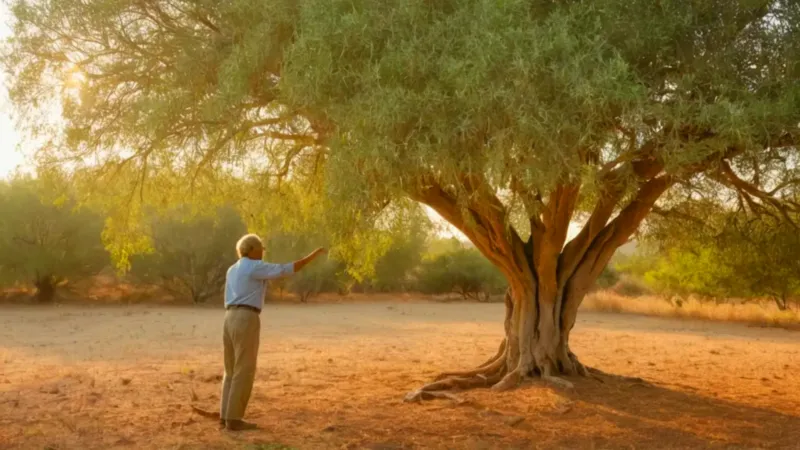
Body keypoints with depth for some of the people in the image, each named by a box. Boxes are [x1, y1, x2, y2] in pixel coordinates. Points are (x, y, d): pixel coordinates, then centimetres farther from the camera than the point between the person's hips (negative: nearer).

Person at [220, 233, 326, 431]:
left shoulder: (232, 271, 21)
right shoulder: (256, 267, -5)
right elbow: (287, 270, -8)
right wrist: (312, 257, 1)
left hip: (230, 320, 9)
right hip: (246, 321, -8)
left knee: (233, 370, 14)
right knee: (244, 371, -3)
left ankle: (226, 416, 14)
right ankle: (234, 419, -1)